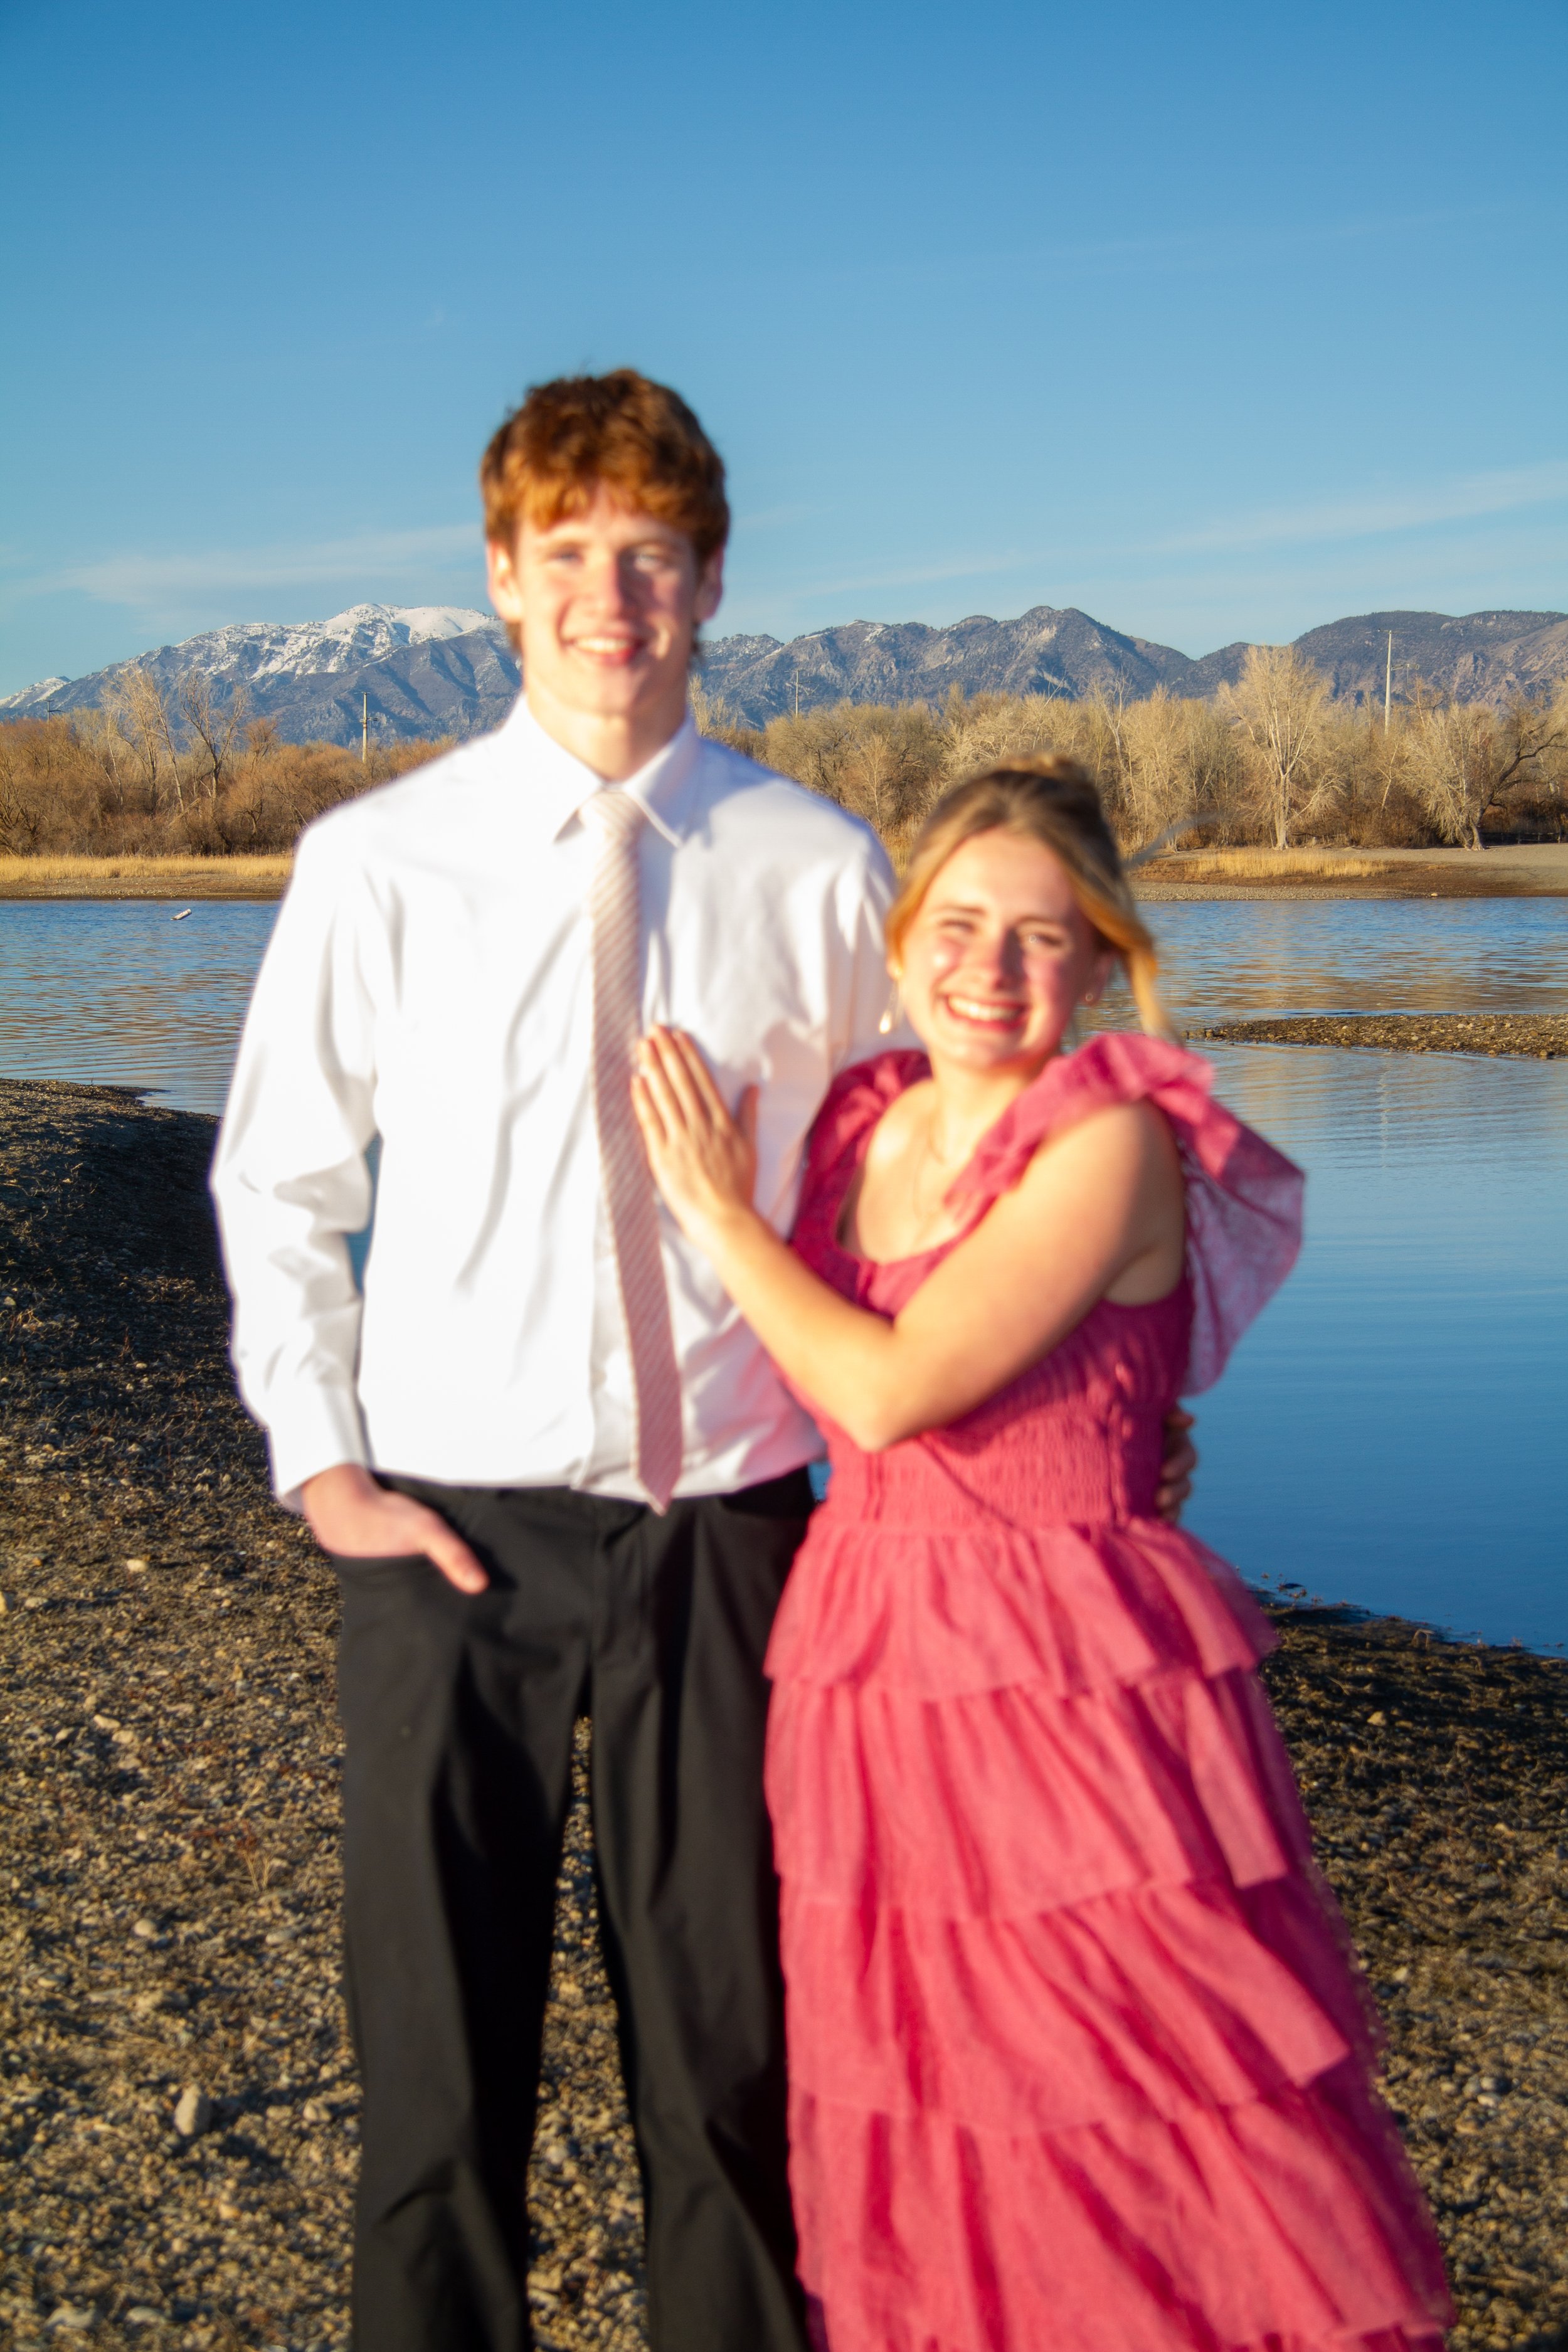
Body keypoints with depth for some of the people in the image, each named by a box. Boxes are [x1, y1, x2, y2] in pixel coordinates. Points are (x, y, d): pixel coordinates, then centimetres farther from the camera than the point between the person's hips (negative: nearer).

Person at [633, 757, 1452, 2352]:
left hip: (1070, 1686, -6)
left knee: (1140, 2139, 3)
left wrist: (722, 1214, -9)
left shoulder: (1111, 1139, -13)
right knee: (920, 2169, 16)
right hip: (870, 1674, 6)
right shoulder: (862, 1119, 8)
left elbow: (893, 1390, -19)